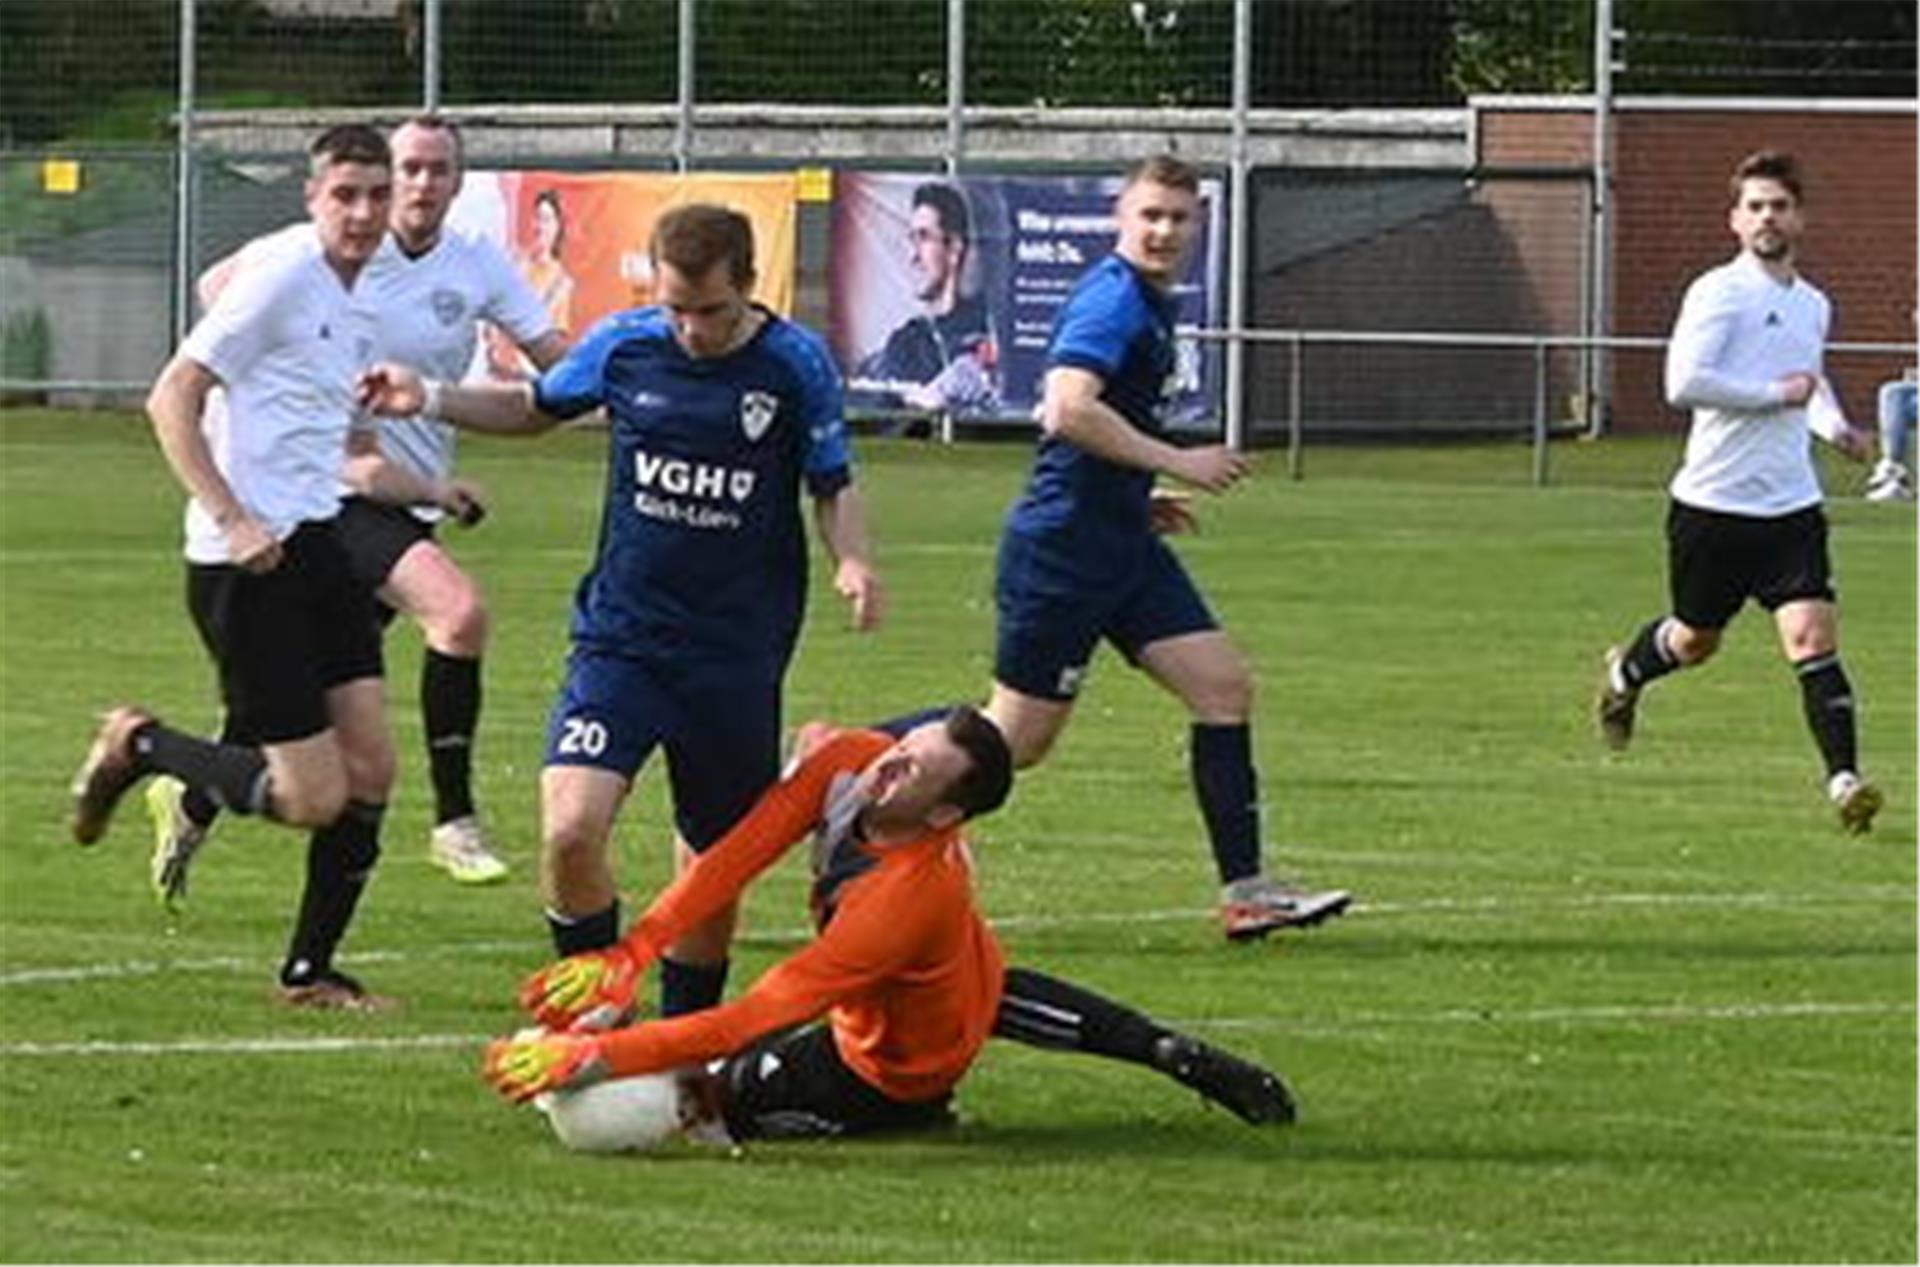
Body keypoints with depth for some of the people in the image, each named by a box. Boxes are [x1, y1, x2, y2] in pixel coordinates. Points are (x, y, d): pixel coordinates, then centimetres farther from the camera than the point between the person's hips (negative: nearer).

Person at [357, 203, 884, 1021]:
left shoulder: (796, 365, -6)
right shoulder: (622, 346, -1)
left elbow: (833, 487, 5)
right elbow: (536, 407, 18)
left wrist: (852, 562, -15)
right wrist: (430, 398, 5)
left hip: (739, 655, -1)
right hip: (621, 638, 1)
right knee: (570, 830, -19)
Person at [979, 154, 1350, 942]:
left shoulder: (1148, 305, 16)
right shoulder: (1113, 299, -15)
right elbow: (1068, 410, -29)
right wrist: (1178, 463, -22)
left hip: (1121, 545, 10)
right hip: (1064, 548, -10)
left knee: (1224, 686, 2)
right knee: (1015, 741, -4)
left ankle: (1245, 890, 2)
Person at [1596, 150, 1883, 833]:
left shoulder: (1814, 306, 12)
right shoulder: (1718, 292, -11)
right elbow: (1683, 383, -24)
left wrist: (1834, 424, 14)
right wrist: (1777, 394, -20)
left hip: (1790, 507, 4)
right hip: (1713, 503, -4)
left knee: (1813, 641, -12)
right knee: (1696, 641, 14)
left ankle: (1844, 780, -17)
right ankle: (1627, 672, 47)